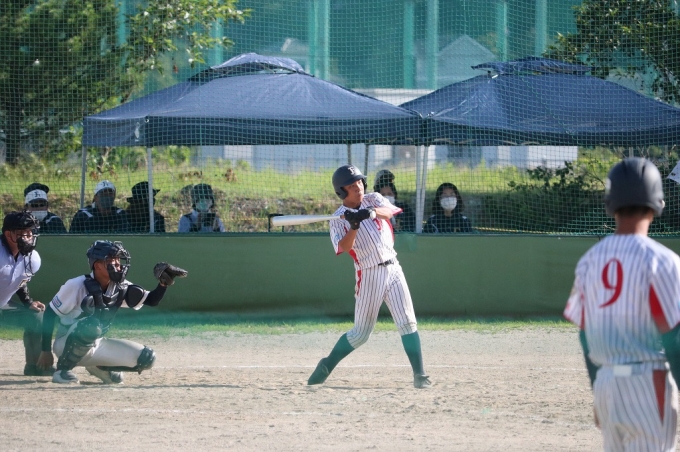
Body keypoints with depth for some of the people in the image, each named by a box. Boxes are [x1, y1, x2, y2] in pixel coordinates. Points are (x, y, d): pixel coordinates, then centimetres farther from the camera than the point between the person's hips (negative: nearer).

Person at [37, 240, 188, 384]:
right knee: (91, 325, -40)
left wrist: (164, 283, -25)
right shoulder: (77, 286, -21)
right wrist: (46, 351, -15)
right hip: (66, 345, -6)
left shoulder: (120, 288, -5)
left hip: (94, 345, 6)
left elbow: (152, 300, -3)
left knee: (146, 358, -7)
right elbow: (50, 313, -14)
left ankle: (98, 367, 12)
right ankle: (62, 370, -20)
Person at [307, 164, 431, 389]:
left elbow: (389, 212, -15)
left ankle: (419, 374, -5)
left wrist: (371, 212, -35)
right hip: (369, 275, -3)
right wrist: (354, 226, -33)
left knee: (408, 322, -6)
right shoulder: (339, 219, -3)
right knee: (361, 333, 2)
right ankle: (327, 365, 20)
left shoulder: (373, 200, 6)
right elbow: (345, 246, -19)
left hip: (393, 269, 3)